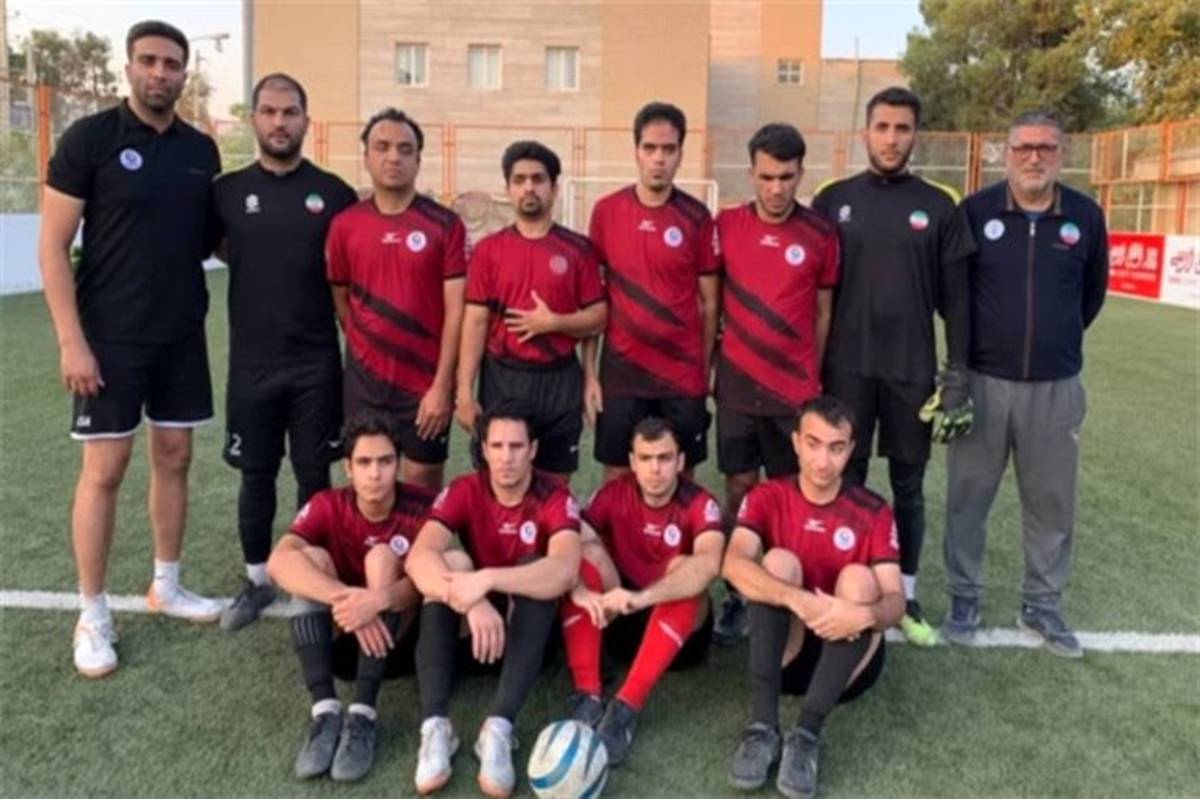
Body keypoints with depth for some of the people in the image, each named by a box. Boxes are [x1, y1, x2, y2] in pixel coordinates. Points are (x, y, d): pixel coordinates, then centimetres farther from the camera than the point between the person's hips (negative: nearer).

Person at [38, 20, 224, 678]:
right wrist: (71, 340, -15)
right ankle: (93, 615, 12)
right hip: (110, 339, -5)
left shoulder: (201, 150, 7)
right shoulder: (90, 138, -8)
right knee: (104, 469, 0)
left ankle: (166, 586, 27)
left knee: (174, 458, 11)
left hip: (182, 336, 5)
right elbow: (52, 245, -9)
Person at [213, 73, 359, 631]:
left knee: (314, 474, 8)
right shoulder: (227, 192, 2)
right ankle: (257, 580, 26)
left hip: (317, 364, -1)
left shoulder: (334, 194, 0)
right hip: (251, 363, 1)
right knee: (256, 474, 11)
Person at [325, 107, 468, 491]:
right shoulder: (344, 225, 2)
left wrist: (442, 385, -11)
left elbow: (455, 311, -8)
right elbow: (341, 300, 13)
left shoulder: (445, 224, -5)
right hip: (365, 379, 2)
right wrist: (367, 348, 12)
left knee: (423, 481, 8)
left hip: (427, 381, -2)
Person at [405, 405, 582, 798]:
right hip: (471, 625, 2)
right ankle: (435, 725, -36)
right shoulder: (463, 491, -11)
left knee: (536, 569, -30)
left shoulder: (555, 497, -16)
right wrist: (472, 601, -44)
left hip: (530, 628, -1)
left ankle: (499, 728, -40)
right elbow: (419, 557, -28)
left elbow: (564, 571, -36)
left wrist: (487, 580, -47)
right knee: (449, 562, -27)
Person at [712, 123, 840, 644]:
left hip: (796, 387, -1)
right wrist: (710, 362, 7)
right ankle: (736, 594, 17)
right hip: (737, 384, 1)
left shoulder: (821, 235, -1)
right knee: (738, 490, 7)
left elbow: (823, 312, 6)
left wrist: (816, 378, 5)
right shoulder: (726, 225, 1)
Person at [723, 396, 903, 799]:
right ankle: (762, 728, -30)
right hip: (785, 654, 0)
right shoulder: (768, 497, -5)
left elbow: (896, 600, -13)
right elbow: (733, 565, -24)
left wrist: (867, 614, -37)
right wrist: (799, 600, -40)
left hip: (849, 660, 0)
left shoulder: (873, 512, -3)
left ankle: (806, 735, -30)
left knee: (858, 578, -26)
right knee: (779, 561, -25)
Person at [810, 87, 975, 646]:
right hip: (846, 366, 0)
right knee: (844, 480, 7)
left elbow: (955, 297, 4)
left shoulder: (939, 206, 3)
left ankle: (906, 595, 22)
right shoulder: (833, 201, 3)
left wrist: (957, 371, -2)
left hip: (913, 369, 1)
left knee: (909, 484, 9)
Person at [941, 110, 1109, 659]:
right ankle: (964, 597, 23)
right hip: (983, 381, -2)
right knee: (968, 495, 7)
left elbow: (1093, 291, 16)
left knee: (1052, 500, 10)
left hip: (1055, 386, 2)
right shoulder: (975, 211, -6)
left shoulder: (1086, 216, 0)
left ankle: (1042, 605, 26)